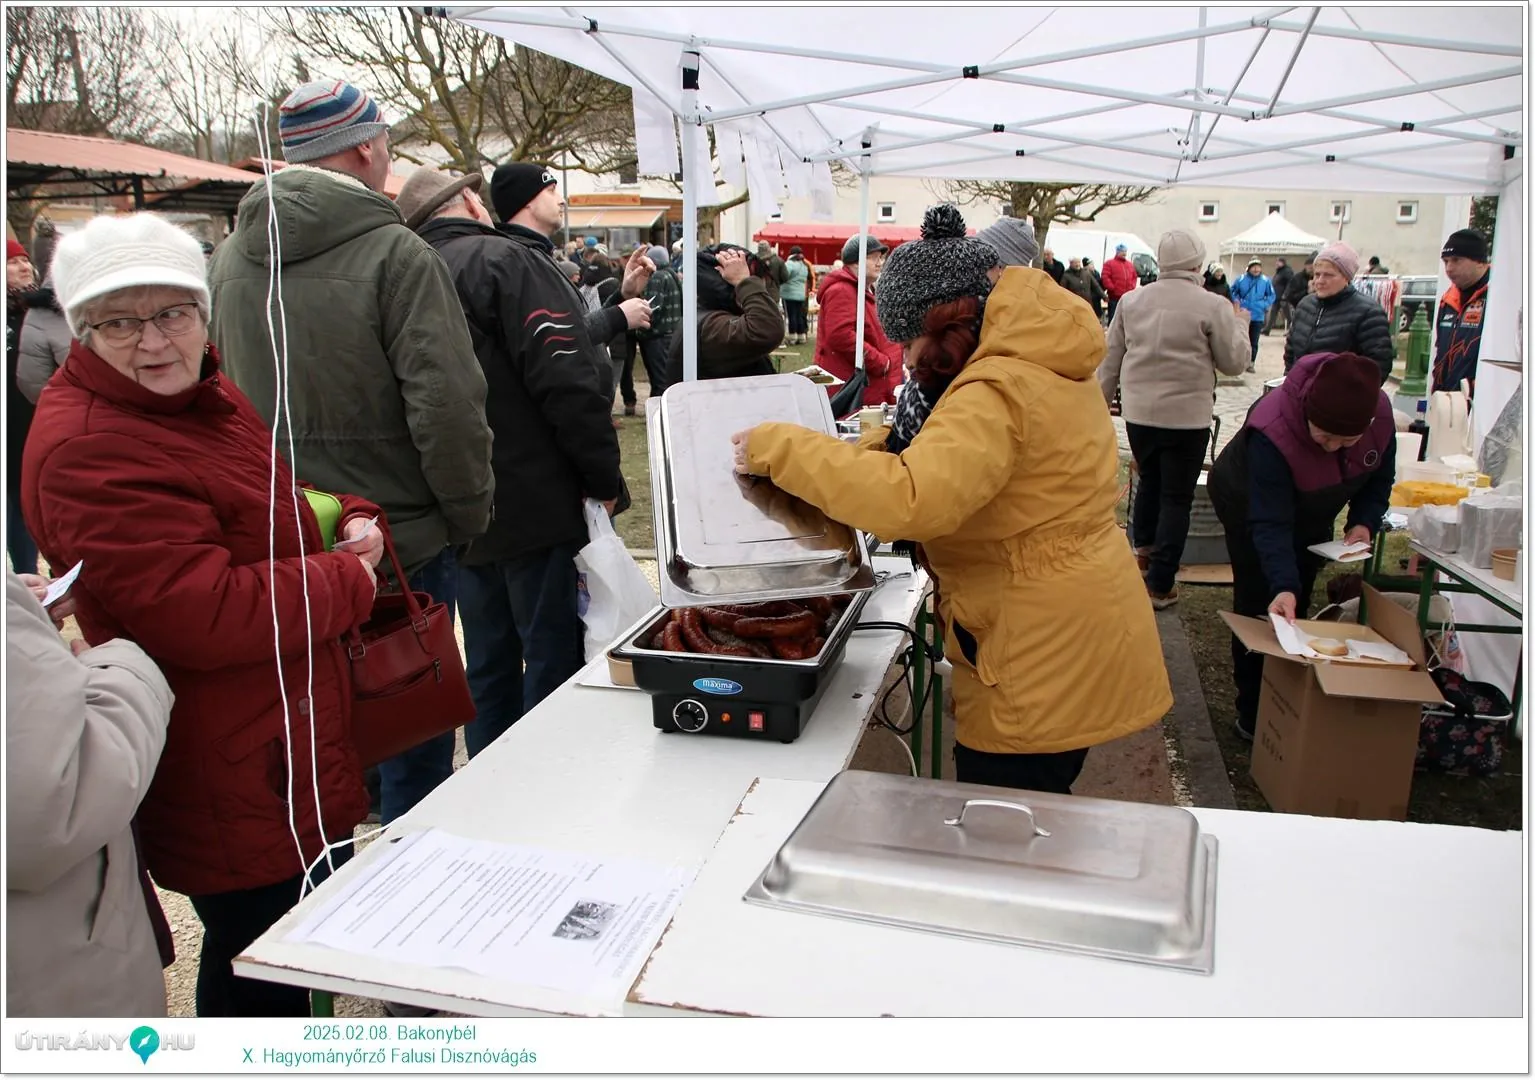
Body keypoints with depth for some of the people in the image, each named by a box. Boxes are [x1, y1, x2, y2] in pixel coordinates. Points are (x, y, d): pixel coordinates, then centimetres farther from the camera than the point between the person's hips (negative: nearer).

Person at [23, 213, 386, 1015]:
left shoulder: (202, 396, 8)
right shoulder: (87, 451, -24)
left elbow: (275, 507, 21)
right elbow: (203, 617, -31)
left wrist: (353, 522, -1)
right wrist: (350, 579, -17)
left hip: (291, 749, 10)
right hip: (232, 787, -10)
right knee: (261, 973, 10)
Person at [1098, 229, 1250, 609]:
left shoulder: (1131, 300, 3)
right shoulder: (1212, 306, -9)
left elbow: (1110, 359, 8)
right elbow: (1233, 363, -1)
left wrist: (1100, 401, 18)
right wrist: (1239, 325, 16)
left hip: (1138, 411, 4)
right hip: (1186, 416, -4)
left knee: (1149, 482, 25)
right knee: (1177, 497, 4)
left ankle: (1143, 551, 35)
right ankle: (1159, 585, 7)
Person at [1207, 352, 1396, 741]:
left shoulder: (1381, 414, -26)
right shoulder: (1271, 431, -43)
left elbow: (1379, 479, -7)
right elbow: (1269, 523, -44)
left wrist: (1364, 522, -25)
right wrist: (1283, 585, -56)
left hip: (1310, 514, 5)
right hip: (1249, 506, -5)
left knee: (1297, 610, 12)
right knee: (1259, 609, -6)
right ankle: (1253, 713, 5)